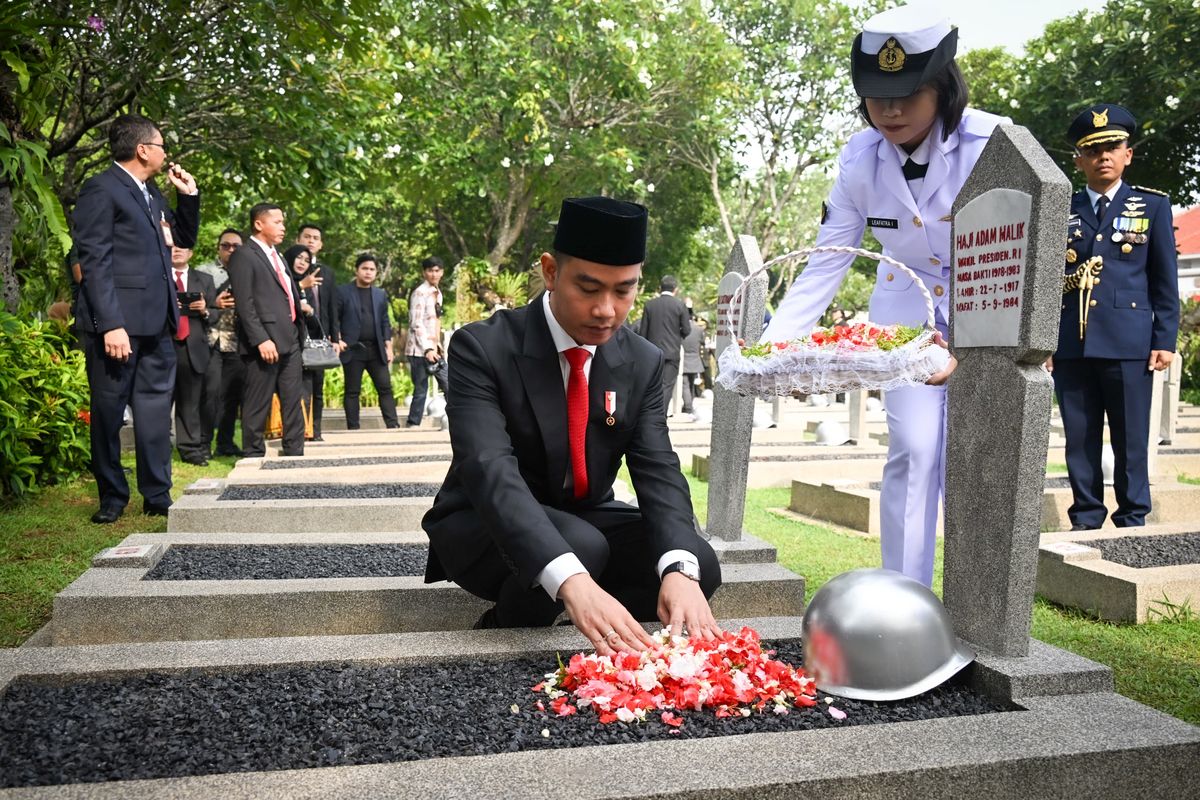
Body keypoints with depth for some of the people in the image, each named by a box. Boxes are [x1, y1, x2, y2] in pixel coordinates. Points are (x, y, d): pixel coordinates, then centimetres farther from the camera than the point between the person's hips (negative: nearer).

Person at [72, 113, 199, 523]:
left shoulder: (151, 192, 17)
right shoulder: (102, 189, -8)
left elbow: (185, 238, 27)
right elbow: (94, 261, -14)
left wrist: (188, 194, 12)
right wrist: (110, 324, -21)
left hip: (156, 321, 8)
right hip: (117, 321, -8)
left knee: (155, 408, 8)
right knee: (108, 411, 4)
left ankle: (157, 495, 14)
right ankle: (112, 497, 15)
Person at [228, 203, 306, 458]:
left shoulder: (277, 255, 22)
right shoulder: (244, 256, -5)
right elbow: (244, 303, -14)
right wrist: (261, 339, -21)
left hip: (290, 339, 8)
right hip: (266, 341, -8)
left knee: (293, 401, 10)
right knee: (258, 404, -1)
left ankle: (295, 451, 16)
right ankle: (253, 455, 7)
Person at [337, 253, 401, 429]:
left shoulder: (380, 294, 14)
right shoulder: (343, 291, 1)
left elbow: (385, 322, 14)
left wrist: (388, 346, 6)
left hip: (376, 350, 4)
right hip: (353, 349, -3)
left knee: (385, 388, -1)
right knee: (352, 391, 1)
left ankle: (393, 426, 0)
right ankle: (353, 428, 5)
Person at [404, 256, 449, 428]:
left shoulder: (437, 293, 15)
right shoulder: (420, 293, -9)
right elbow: (416, 324, -15)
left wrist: (438, 346, 15)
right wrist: (427, 349, -20)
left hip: (434, 349, 8)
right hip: (420, 350, -8)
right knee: (421, 390, -4)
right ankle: (413, 425, 5)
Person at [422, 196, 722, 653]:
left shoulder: (643, 363, -6)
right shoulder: (481, 348, -22)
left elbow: (657, 470, -14)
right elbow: (490, 471, -35)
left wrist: (680, 569, -37)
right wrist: (572, 581, -52)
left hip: (586, 519, 5)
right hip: (487, 526, -4)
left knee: (698, 565, -19)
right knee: (582, 546, -35)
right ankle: (495, 645, -7)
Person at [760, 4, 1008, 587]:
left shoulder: (993, 144, -24)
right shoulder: (860, 159, -13)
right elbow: (824, 268, -10)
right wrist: (769, 348, -22)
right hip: (907, 312, 2)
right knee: (914, 451, -6)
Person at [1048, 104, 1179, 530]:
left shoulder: (1152, 206, 10)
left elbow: (1165, 280, 7)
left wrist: (1165, 340, -1)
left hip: (1129, 343, -1)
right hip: (1071, 346, 2)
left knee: (1131, 440, 2)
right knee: (1080, 439, 6)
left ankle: (1132, 523, 13)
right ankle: (1085, 521, 15)